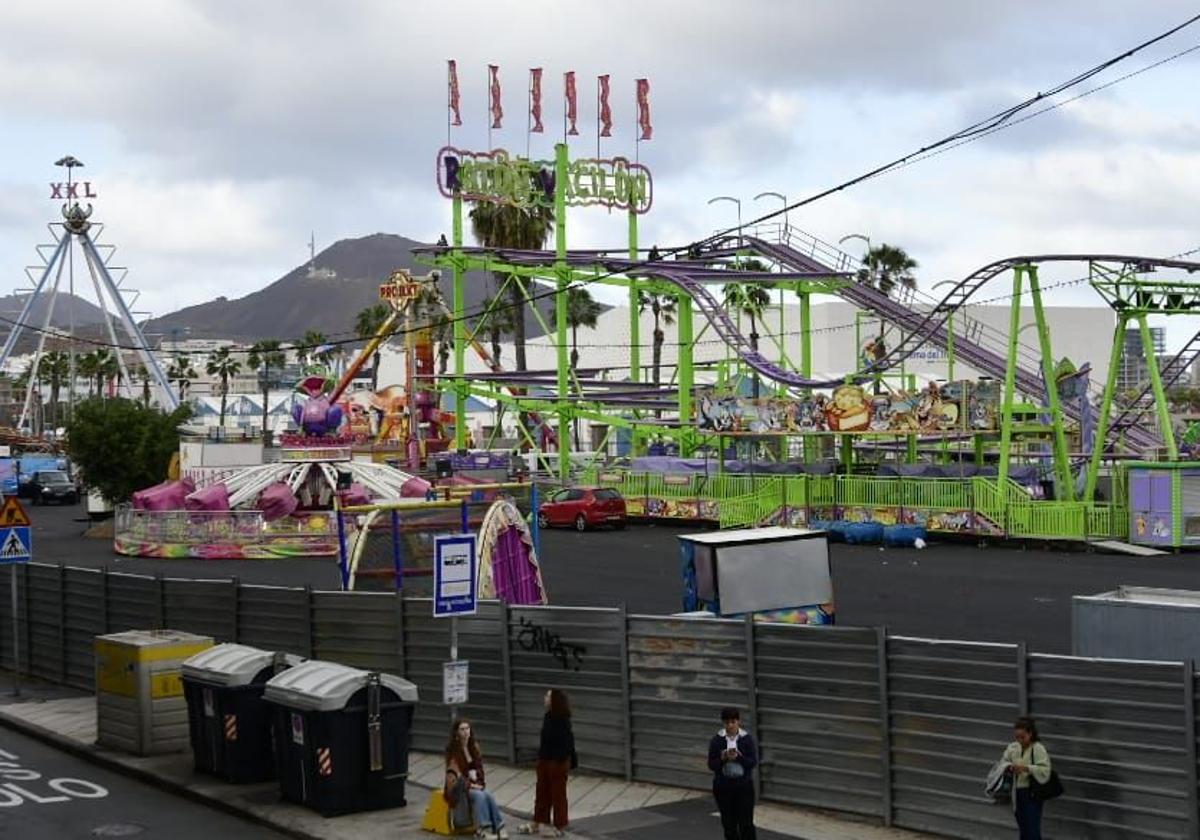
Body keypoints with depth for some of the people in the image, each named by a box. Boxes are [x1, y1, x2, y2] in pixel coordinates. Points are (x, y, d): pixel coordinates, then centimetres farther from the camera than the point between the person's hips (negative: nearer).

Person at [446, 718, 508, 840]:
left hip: (475, 784, 5)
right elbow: (453, 771, -13)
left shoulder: (474, 746, 10)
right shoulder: (452, 749, -8)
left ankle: (498, 828, -34)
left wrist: (480, 782, -3)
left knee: (489, 796, -26)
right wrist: (469, 785, -19)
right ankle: (480, 829, -40)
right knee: (479, 796, -34)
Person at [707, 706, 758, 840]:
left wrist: (738, 757, -25)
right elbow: (711, 765, -4)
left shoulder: (747, 739, -5)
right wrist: (723, 759, -23)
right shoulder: (717, 740, -3)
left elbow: (753, 762, -8)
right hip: (723, 785, 1)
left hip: (744, 785, -1)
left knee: (746, 823, -3)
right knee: (729, 824, 9)